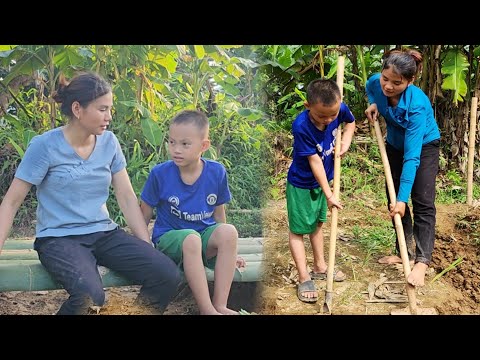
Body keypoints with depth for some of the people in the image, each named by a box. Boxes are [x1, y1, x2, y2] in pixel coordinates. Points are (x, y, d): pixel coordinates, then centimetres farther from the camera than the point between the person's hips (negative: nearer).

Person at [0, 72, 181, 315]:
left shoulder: (109, 142, 5)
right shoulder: (44, 145, -8)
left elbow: (127, 197, 7)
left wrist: (148, 248, 1)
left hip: (104, 233, 5)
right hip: (59, 238, -4)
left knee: (168, 275, -19)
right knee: (89, 295, -35)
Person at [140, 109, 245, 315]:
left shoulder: (217, 172, -4)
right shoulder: (160, 174, -11)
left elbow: (218, 214, 10)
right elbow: (145, 214, 2)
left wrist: (227, 250, 17)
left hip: (204, 234, 3)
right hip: (170, 237, -2)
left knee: (229, 231, -30)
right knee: (191, 239, -37)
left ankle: (220, 305, -26)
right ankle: (207, 309, -31)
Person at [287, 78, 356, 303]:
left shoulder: (339, 108, -19)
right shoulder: (301, 126, -35)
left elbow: (350, 121, 7)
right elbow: (314, 161, -28)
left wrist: (346, 141, -11)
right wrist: (329, 194, -22)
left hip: (322, 180, 6)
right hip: (301, 184, -6)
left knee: (317, 223, 22)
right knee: (298, 229, 3)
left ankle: (320, 267, 37)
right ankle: (304, 279, 11)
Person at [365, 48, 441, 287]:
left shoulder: (417, 104, -39)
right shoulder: (375, 83, -24)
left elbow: (412, 156, -39)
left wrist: (402, 198, -40)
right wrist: (373, 104, -15)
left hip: (423, 146, -6)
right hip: (395, 145, 6)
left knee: (422, 203, -13)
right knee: (393, 198, 8)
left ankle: (422, 261, -17)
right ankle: (405, 252, 19)